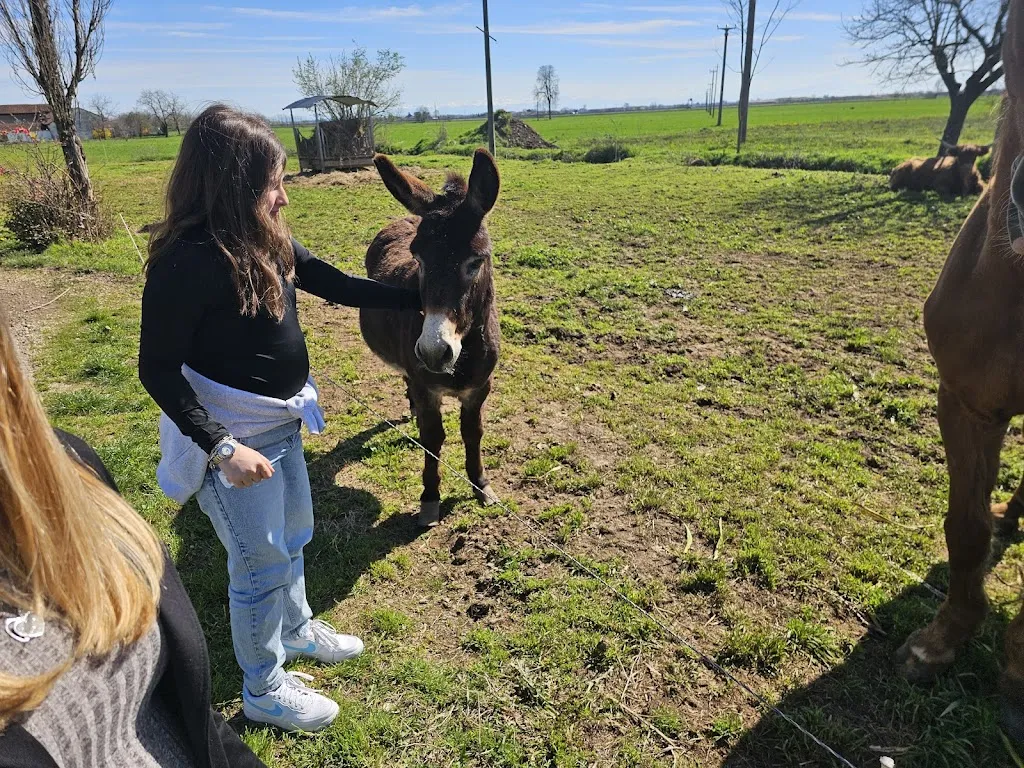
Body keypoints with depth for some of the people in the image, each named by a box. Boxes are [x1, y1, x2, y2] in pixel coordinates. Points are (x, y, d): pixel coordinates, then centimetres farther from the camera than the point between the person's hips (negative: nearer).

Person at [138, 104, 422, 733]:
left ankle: (297, 630, 51)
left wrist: (418, 298, 7)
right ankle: (264, 689, 33)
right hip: (236, 440, -8)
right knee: (262, 562, 9)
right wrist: (222, 448, -24)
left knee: (293, 536, 25)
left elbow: (336, 285, 9)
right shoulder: (190, 261, -24)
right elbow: (158, 367, -21)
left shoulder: (265, 239, 0)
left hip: (281, 424, 8)